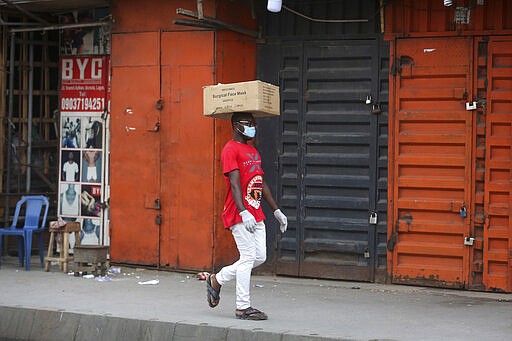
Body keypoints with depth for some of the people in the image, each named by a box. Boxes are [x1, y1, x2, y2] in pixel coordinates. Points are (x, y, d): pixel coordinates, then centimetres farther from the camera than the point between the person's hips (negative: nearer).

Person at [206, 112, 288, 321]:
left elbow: (262, 184, 24)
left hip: (256, 215, 9)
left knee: (260, 257, 7)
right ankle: (243, 308, -1)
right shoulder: (231, 150, -9)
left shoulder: (253, 152, 20)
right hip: (240, 215, -9)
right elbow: (235, 184, -19)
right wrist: (244, 212, -28)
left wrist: (276, 211, 21)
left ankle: (217, 280, 22)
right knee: (248, 257, -8)